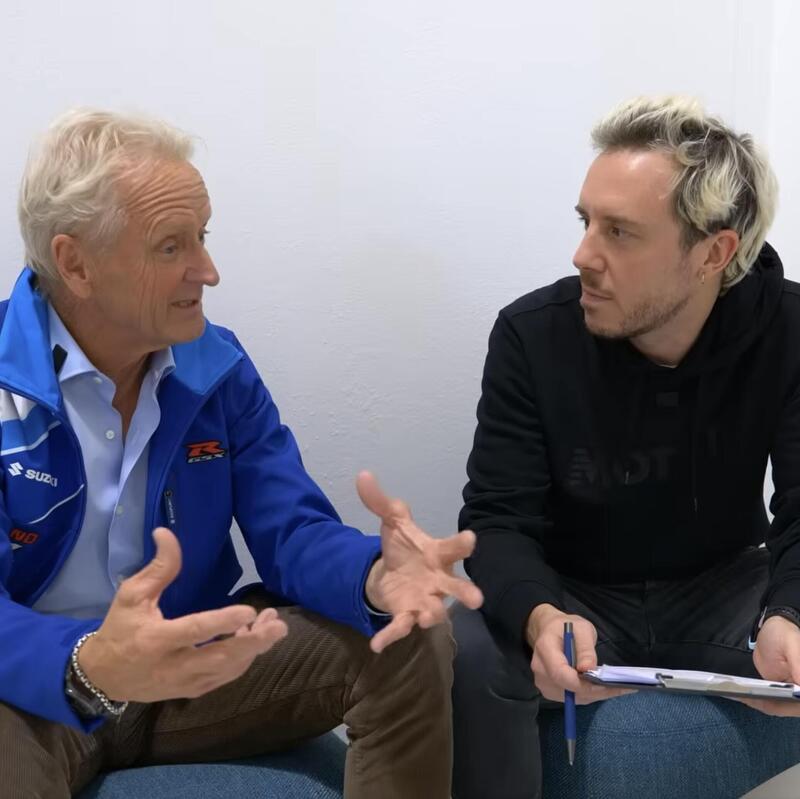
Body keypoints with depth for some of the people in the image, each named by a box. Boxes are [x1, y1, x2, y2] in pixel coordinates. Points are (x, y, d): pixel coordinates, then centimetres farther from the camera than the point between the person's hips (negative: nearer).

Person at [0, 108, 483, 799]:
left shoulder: (219, 367, 0)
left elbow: (292, 530, -6)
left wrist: (376, 575, -30)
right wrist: (89, 668, -47)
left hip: (198, 662, 5)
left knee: (413, 651, -11)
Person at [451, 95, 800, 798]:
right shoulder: (532, 335, -16)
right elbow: (499, 522, -18)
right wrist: (542, 618, -42)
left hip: (722, 589, 2)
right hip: (575, 594, -1)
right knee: (465, 659, -31)